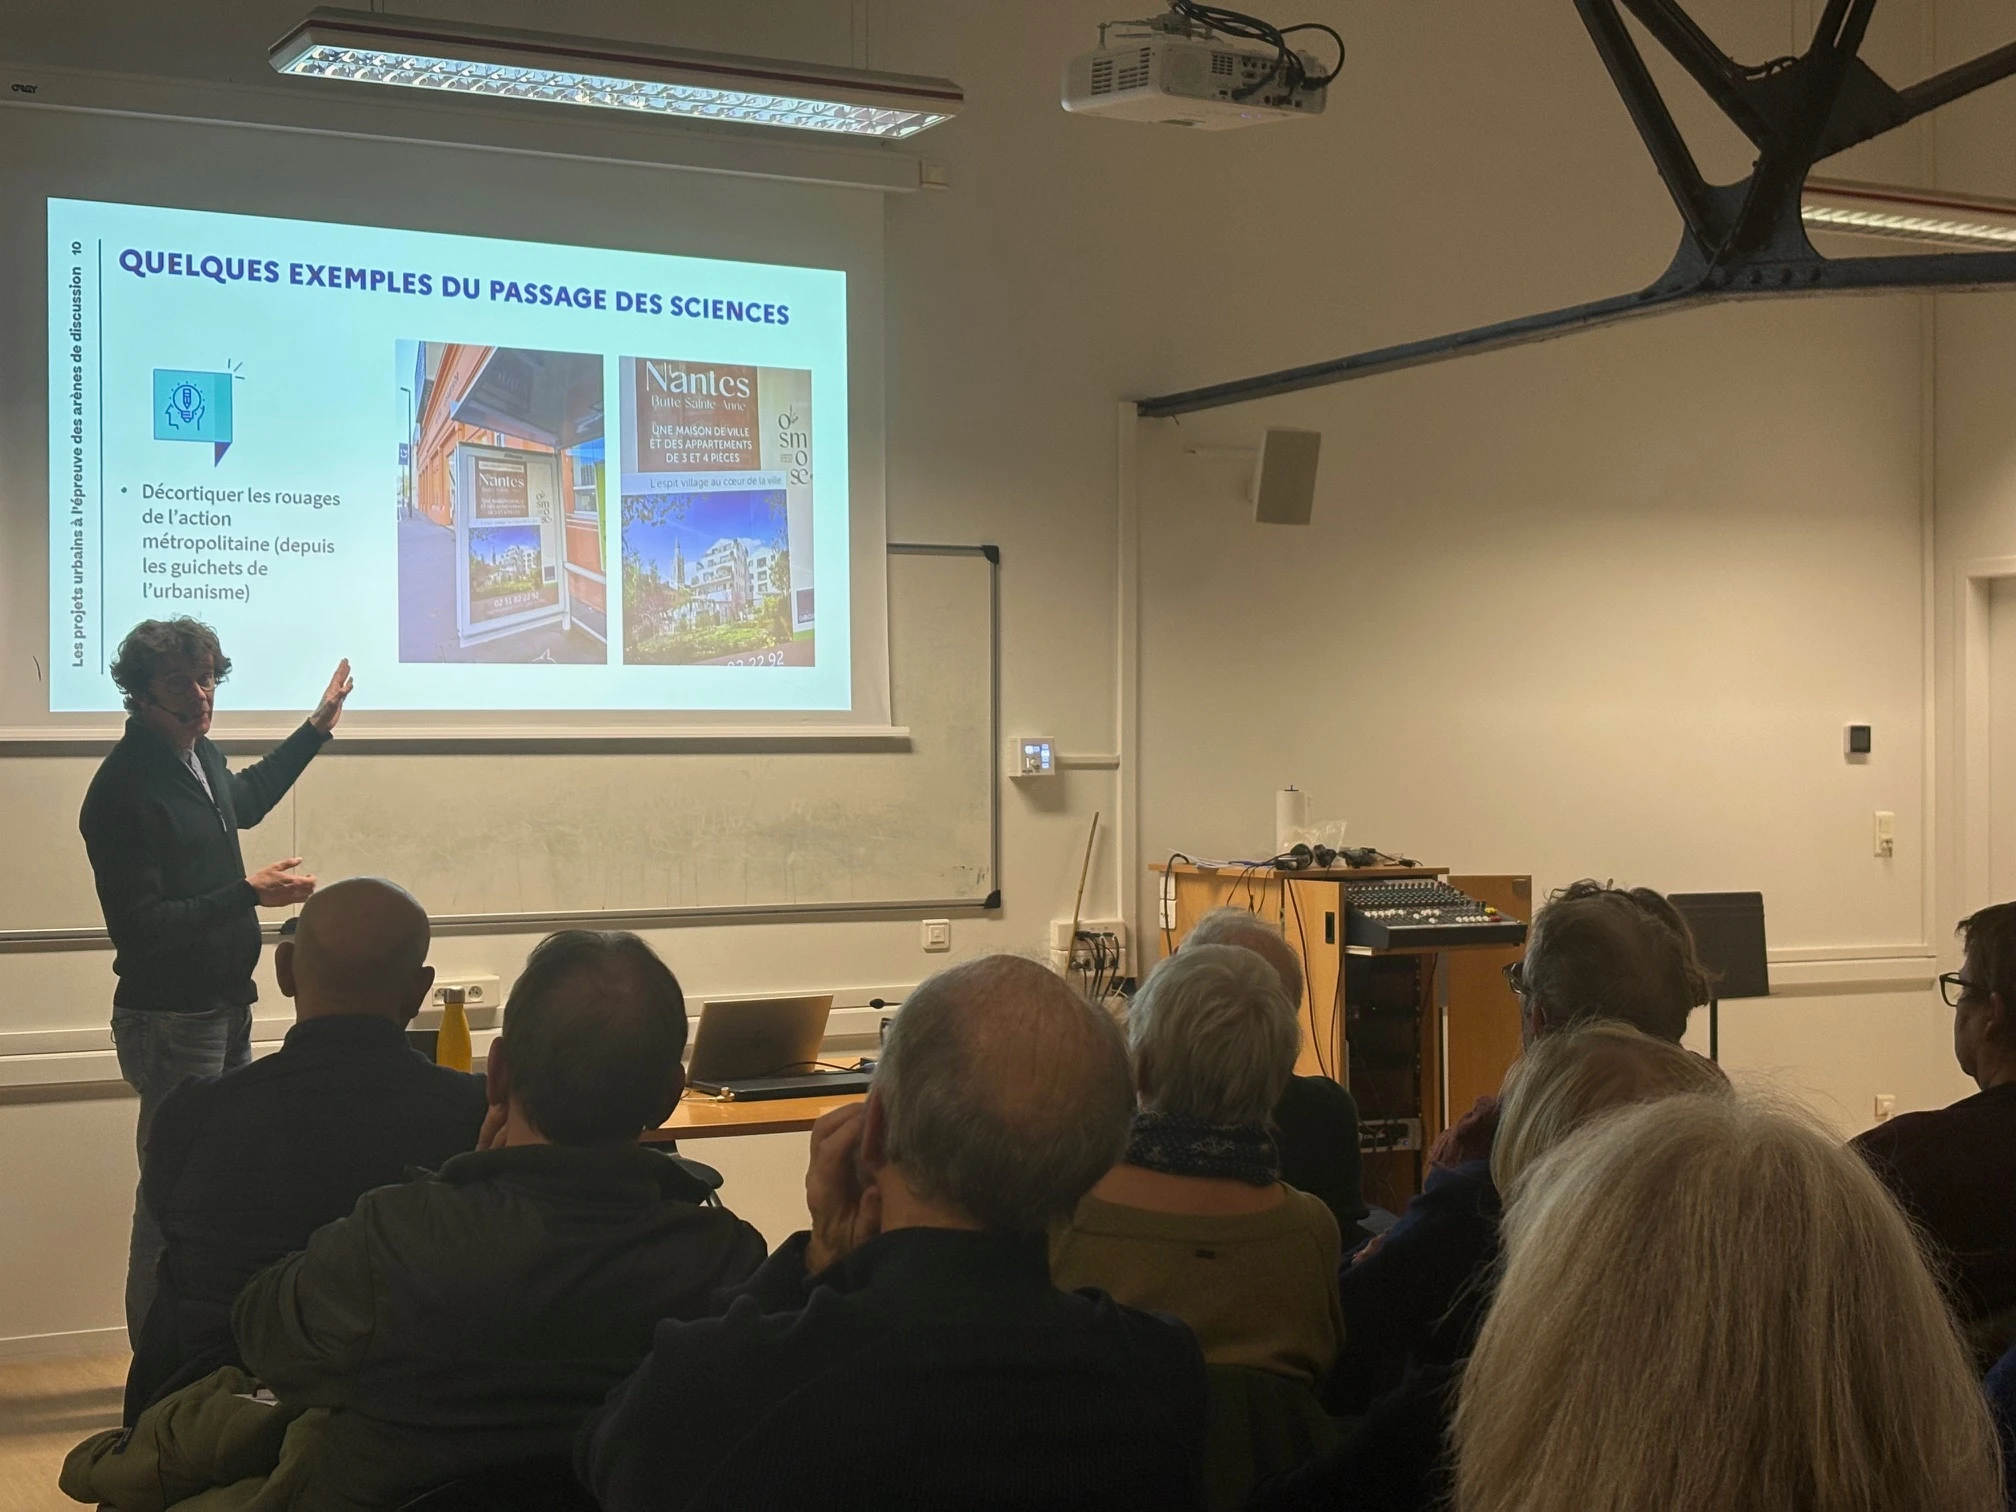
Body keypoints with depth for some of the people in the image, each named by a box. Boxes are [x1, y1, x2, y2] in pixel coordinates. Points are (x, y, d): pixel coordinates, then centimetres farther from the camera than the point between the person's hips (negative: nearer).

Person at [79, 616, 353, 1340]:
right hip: (169, 1019, -9)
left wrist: (317, 727, 38)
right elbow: (139, 927, -23)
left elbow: (244, 800, 34)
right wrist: (248, 893, -22)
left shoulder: (201, 757, 7)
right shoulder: (124, 788, -20)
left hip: (226, 1006, 9)